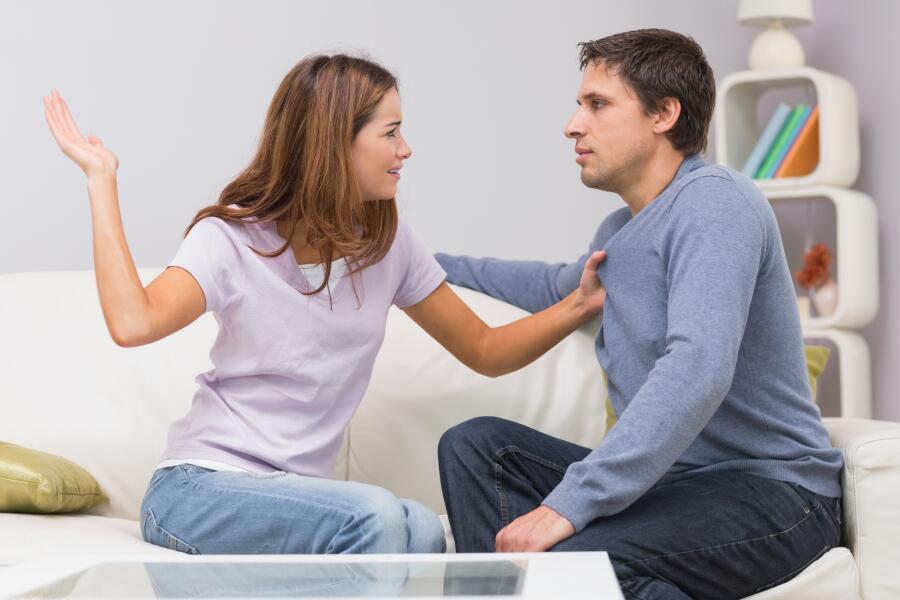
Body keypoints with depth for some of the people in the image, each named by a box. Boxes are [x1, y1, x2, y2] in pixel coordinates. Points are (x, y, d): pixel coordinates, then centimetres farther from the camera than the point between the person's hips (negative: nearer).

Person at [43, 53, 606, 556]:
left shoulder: (389, 243, 8)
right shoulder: (232, 237, -7)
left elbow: (485, 351, 15)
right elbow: (134, 323, -26)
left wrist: (579, 306, -1)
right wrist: (102, 179, -21)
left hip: (294, 497, 5)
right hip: (197, 490, -4)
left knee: (420, 532, -30)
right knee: (374, 515, -32)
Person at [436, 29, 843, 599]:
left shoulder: (715, 200, -14)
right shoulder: (621, 230, 15)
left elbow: (698, 368, -30)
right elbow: (559, 287, 41)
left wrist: (569, 503, -34)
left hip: (771, 489, -9)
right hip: (668, 478, 9)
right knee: (473, 443, 2)